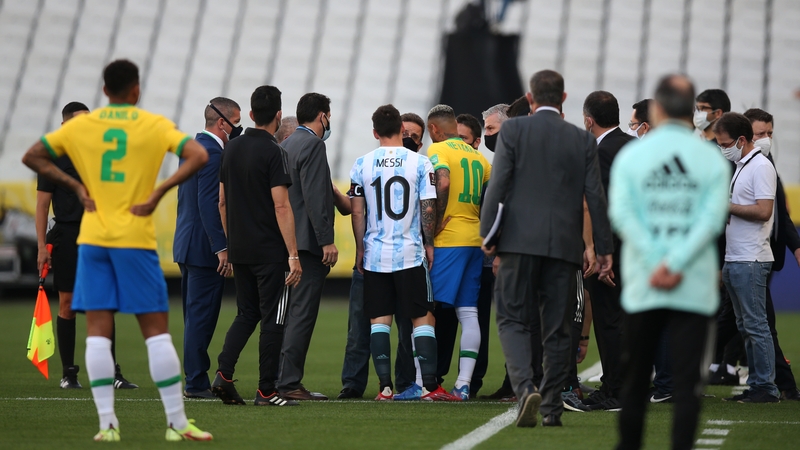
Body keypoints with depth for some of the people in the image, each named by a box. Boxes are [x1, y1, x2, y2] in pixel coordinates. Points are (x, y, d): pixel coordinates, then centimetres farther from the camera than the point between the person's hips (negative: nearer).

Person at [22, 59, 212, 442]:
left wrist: (75, 185, 6)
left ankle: (107, 423, -3)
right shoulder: (154, 125, -2)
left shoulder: (80, 126, 5)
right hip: (135, 239, -2)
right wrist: (159, 193, -10)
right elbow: (198, 156, -14)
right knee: (156, 329, 2)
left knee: (97, 330, 3)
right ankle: (177, 422, 1)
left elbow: (32, 157, 7)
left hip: (93, 238, 2)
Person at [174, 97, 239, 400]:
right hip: (205, 247, -10)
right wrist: (221, 247, -22)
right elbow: (209, 204, -22)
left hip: (187, 244, 10)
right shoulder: (212, 153, -15)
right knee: (201, 315, -7)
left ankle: (195, 381, 16)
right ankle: (197, 383, -5)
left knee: (196, 316, 12)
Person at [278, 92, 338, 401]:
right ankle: (289, 383, -11)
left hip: (289, 241, 10)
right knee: (302, 314, -9)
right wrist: (327, 241, -20)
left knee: (292, 314, 13)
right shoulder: (312, 145, -11)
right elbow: (314, 196, -19)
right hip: (308, 241, -10)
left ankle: (285, 379, 13)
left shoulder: (288, 144, 18)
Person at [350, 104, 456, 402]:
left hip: (375, 254, 2)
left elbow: (357, 211, 3)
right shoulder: (419, 163, -4)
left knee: (379, 319, 7)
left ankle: (385, 386, 2)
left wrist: (360, 248, 11)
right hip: (410, 253, -2)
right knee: (422, 318, 4)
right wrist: (429, 244, 8)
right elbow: (428, 209, -4)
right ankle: (429, 385, -1)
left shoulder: (362, 164, 1)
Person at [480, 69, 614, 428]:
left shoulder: (513, 130, 0)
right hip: (565, 245, 2)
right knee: (557, 328, 8)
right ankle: (551, 407, 10)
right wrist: (604, 248, 10)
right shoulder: (583, 140, 6)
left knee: (512, 319, 2)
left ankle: (525, 388, -21)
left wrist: (486, 233, -1)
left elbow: (498, 185, -6)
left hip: (521, 240, -2)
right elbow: (595, 197, 5)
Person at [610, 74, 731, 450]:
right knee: (687, 382, -2)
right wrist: (676, 264, -13)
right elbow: (713, 218, -9)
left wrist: (656, 263, -12)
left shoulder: (631, 155, 2)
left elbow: (622, 213, -8)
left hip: (641, 288, 1)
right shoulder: (712, 159, 2)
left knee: (635, 378, 14)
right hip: (695, 291, -1)